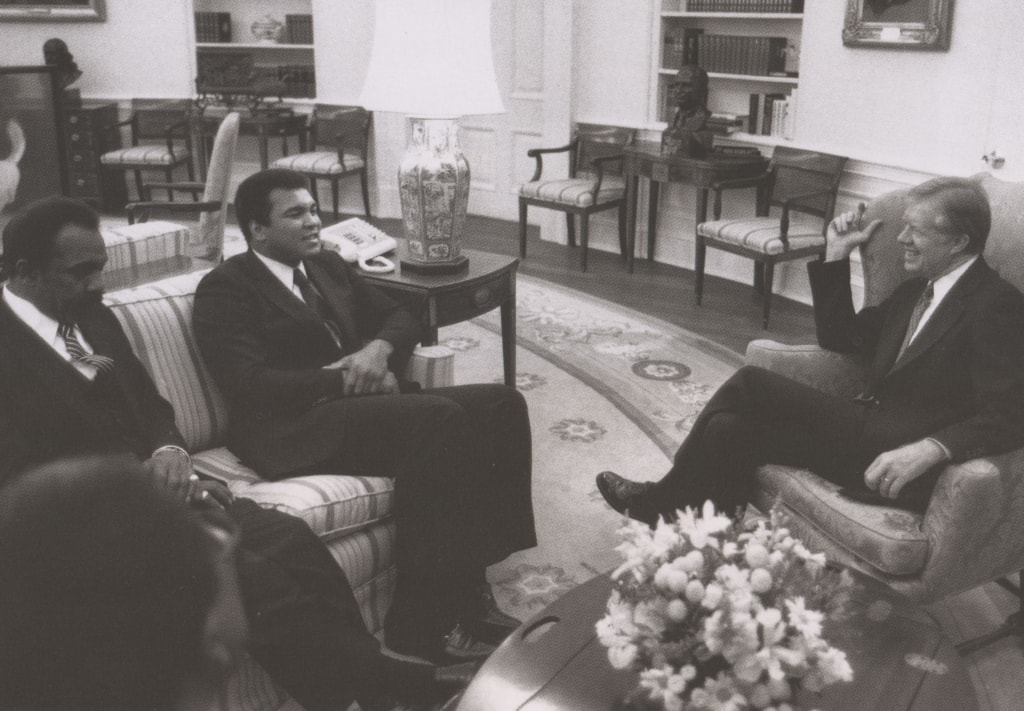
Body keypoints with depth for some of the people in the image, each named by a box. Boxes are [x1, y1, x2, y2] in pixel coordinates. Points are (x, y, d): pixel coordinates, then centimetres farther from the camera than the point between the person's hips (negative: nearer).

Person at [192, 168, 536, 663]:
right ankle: (426, 622, -25)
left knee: (501, 404, -13)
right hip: (296, 426, -8)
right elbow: (250, 385, -14)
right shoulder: (225, 289, 0)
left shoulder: (329, 266, 22)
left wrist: (379, 349, -3)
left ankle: (467, 590, -15)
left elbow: (399, 316, 21)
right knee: (438, 418, -31)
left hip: (365, 401, 8)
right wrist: (344, 379, -14)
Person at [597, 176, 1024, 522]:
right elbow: (838, 336, 21)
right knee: (733, 425, -14)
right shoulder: (917, 290, 18)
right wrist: (837, 255, 13)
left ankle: (666, 500, 3)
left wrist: (930, 448, -34)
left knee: (750, 385, -16)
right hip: (867, 432, 9)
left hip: (904, 465, -8)